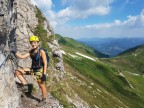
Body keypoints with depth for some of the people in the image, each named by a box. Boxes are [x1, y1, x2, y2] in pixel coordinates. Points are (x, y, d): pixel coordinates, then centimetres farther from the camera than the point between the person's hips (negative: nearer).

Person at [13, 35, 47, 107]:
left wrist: (44, 74, -20)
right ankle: (25, 85, 10)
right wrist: (15, 52, 1)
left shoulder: (41, 51, -16)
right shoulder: (31, 51, 6)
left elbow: (45, 63, -17)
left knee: (41, 85, 6)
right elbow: (22, 57, 8)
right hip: (33, 69, 7)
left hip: (39, 70, -7)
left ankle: (43, 100, 26)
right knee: (18, 72, 5)